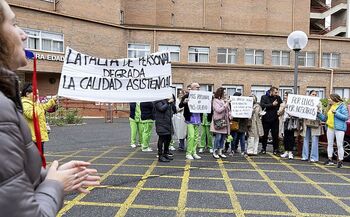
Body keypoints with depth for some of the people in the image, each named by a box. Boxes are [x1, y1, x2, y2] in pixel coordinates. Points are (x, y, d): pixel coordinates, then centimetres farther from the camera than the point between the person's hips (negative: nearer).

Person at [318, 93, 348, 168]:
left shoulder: (342, 106, -3)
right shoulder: (330, 107, 16)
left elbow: (346, 117, -11)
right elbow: (325, 118, 17)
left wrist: (336, 113, -17)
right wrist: (319, 114, 6)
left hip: (339, 128, -7)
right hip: (330, 128, 7)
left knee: (339, 145, -4)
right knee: (330, 144, 10)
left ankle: (340, 161, 4)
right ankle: (330, 160, 18)